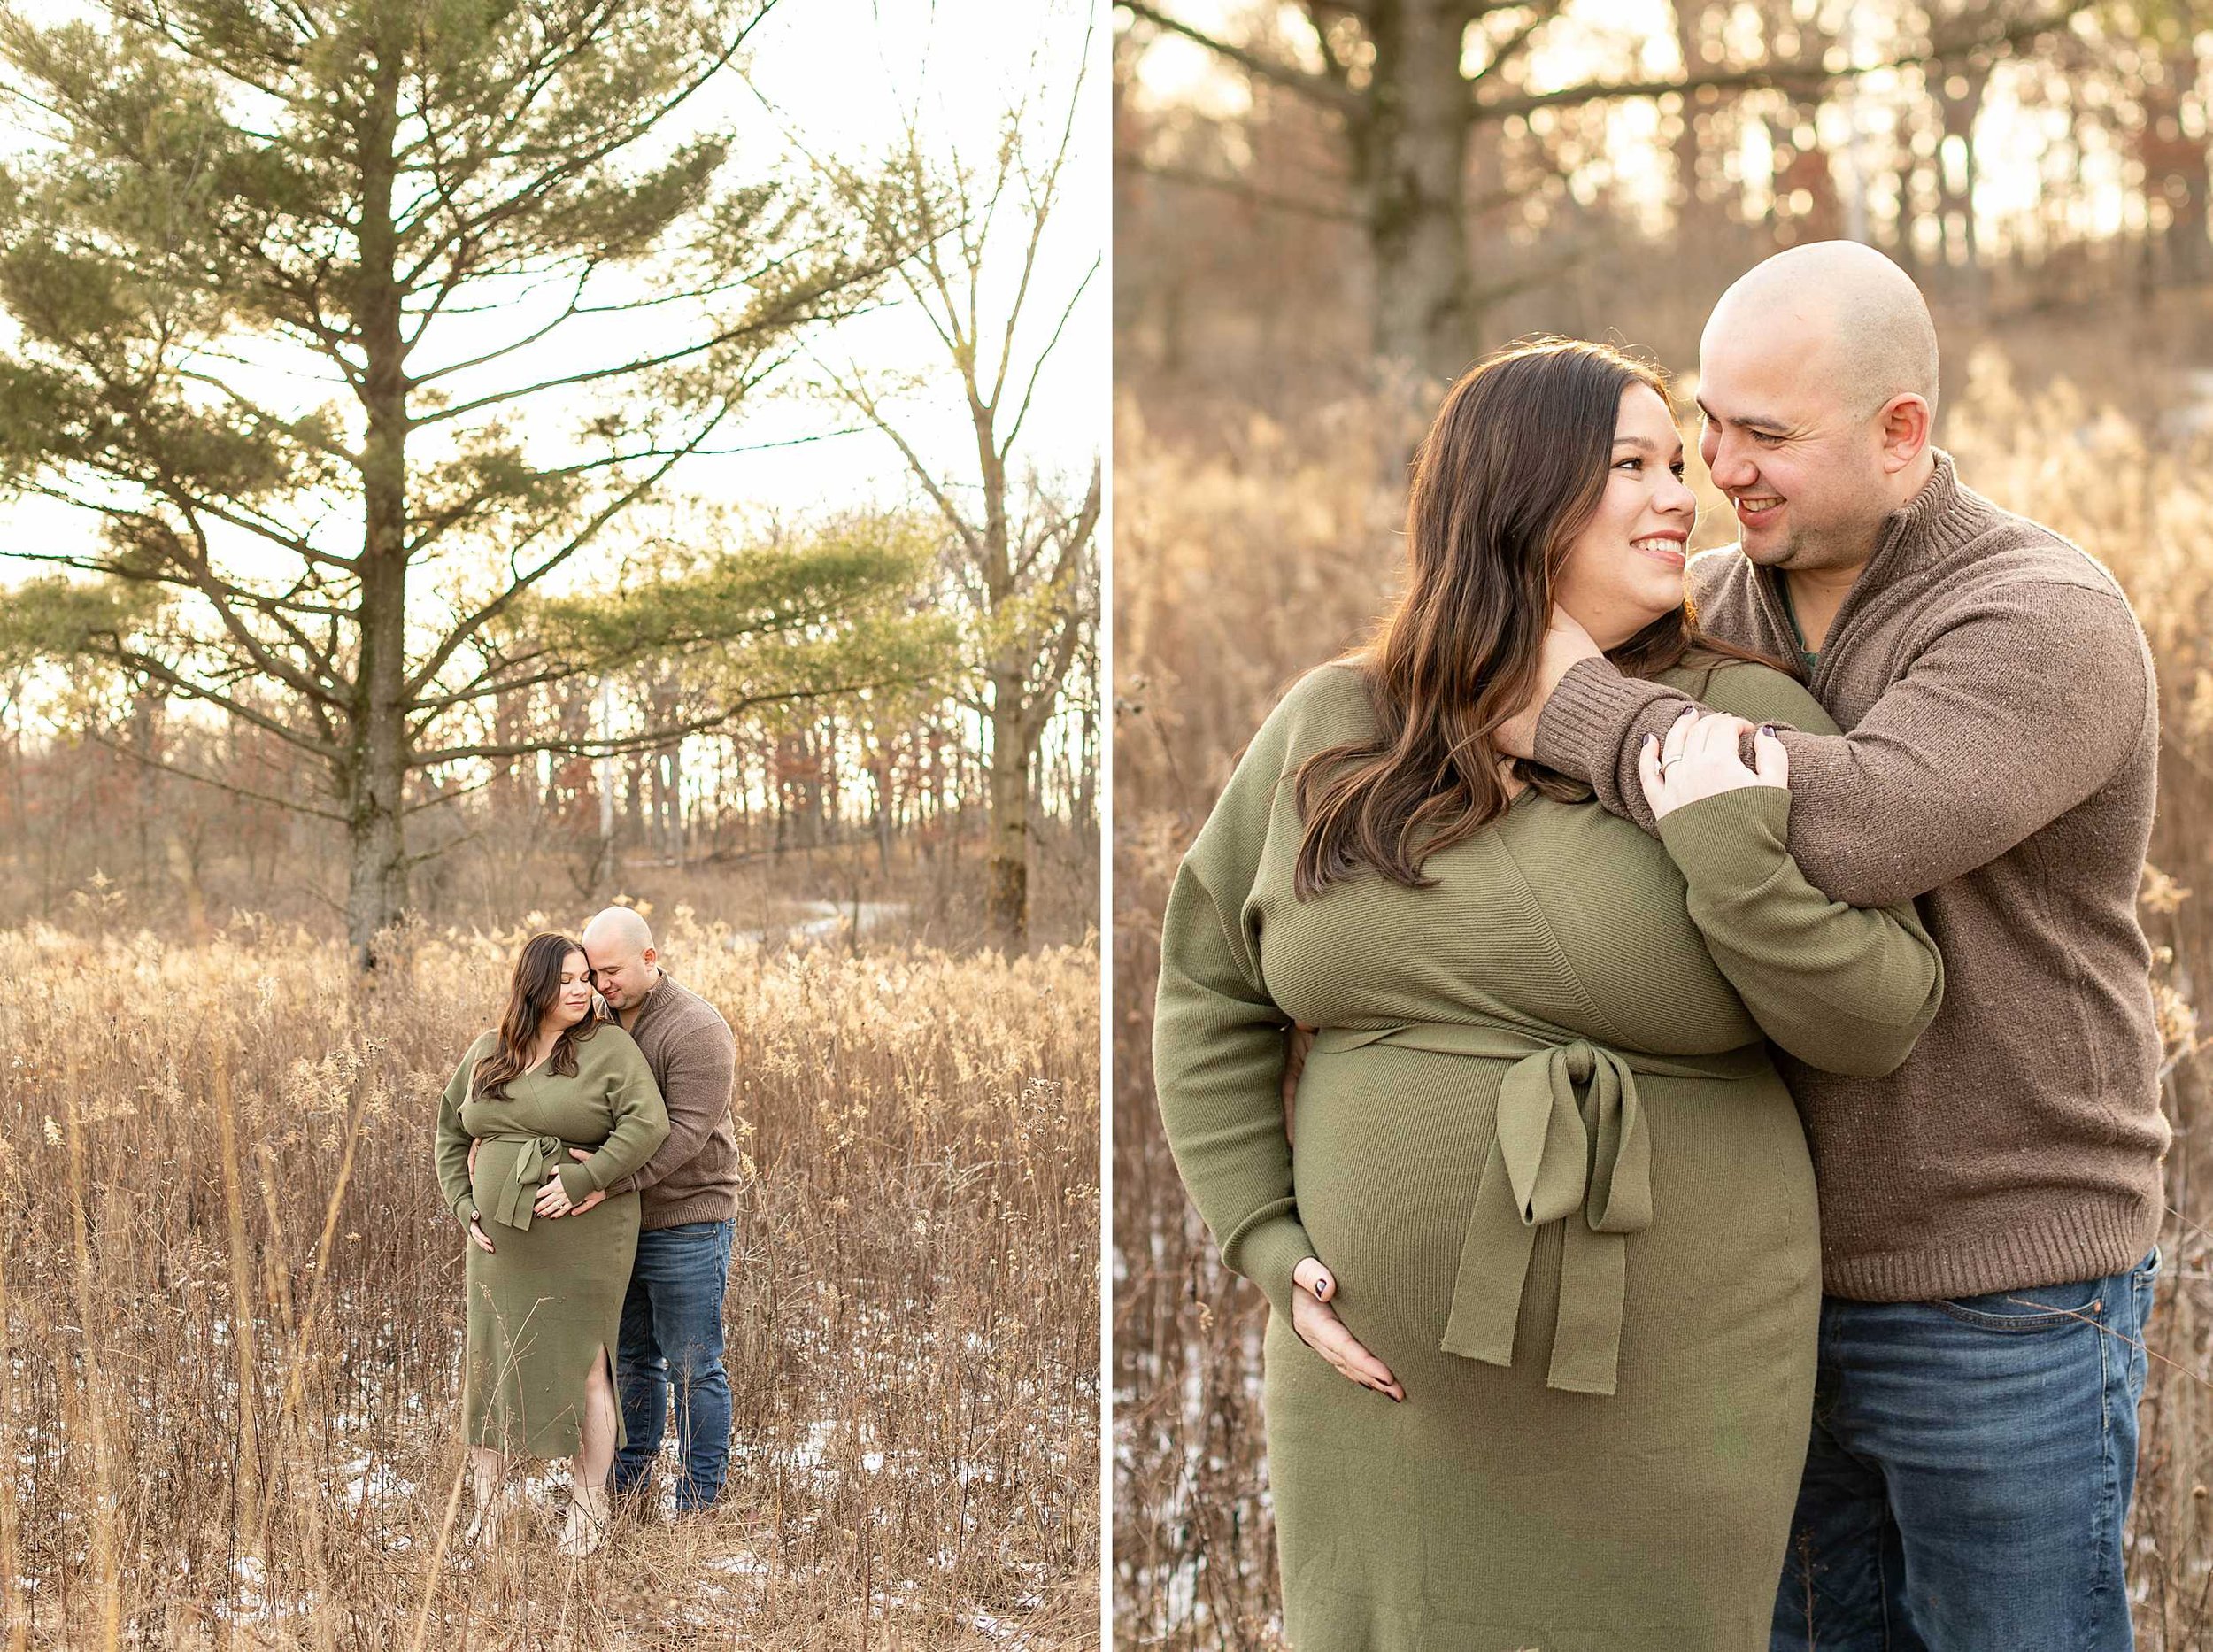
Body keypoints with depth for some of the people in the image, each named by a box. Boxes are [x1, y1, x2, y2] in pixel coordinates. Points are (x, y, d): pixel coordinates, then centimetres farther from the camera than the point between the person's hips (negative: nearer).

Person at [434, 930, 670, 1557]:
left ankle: (588, 1504, 12)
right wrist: (464, 1207, 5)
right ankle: (491, 1497, 20)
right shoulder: (486, 1053, 9)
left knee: (581, 1364, 0)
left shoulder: (608, 1047, -4)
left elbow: (647, 1123, -15)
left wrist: (585, 1178, -21)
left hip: (583, 1239, -4)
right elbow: (451, 1133, 17)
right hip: (502, 1240, 4)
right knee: (490, 1365, 7)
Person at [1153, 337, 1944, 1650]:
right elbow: (1210, 996, 9)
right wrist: (1269, 1243, 1)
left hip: (1661, 1400, -2)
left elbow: (1878, 1020, -9)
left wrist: (1732, 857, -23)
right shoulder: (1331, 731, 2)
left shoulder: (1751, 728, -4)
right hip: (1386, 1382, 2)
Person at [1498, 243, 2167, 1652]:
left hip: (2003, 1308, -6)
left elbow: (1855, 836, -36)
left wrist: (1575, 707, -26)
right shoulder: (1707, 614, 2)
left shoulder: (2049, 626, -19)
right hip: (1784, 1275, 7)